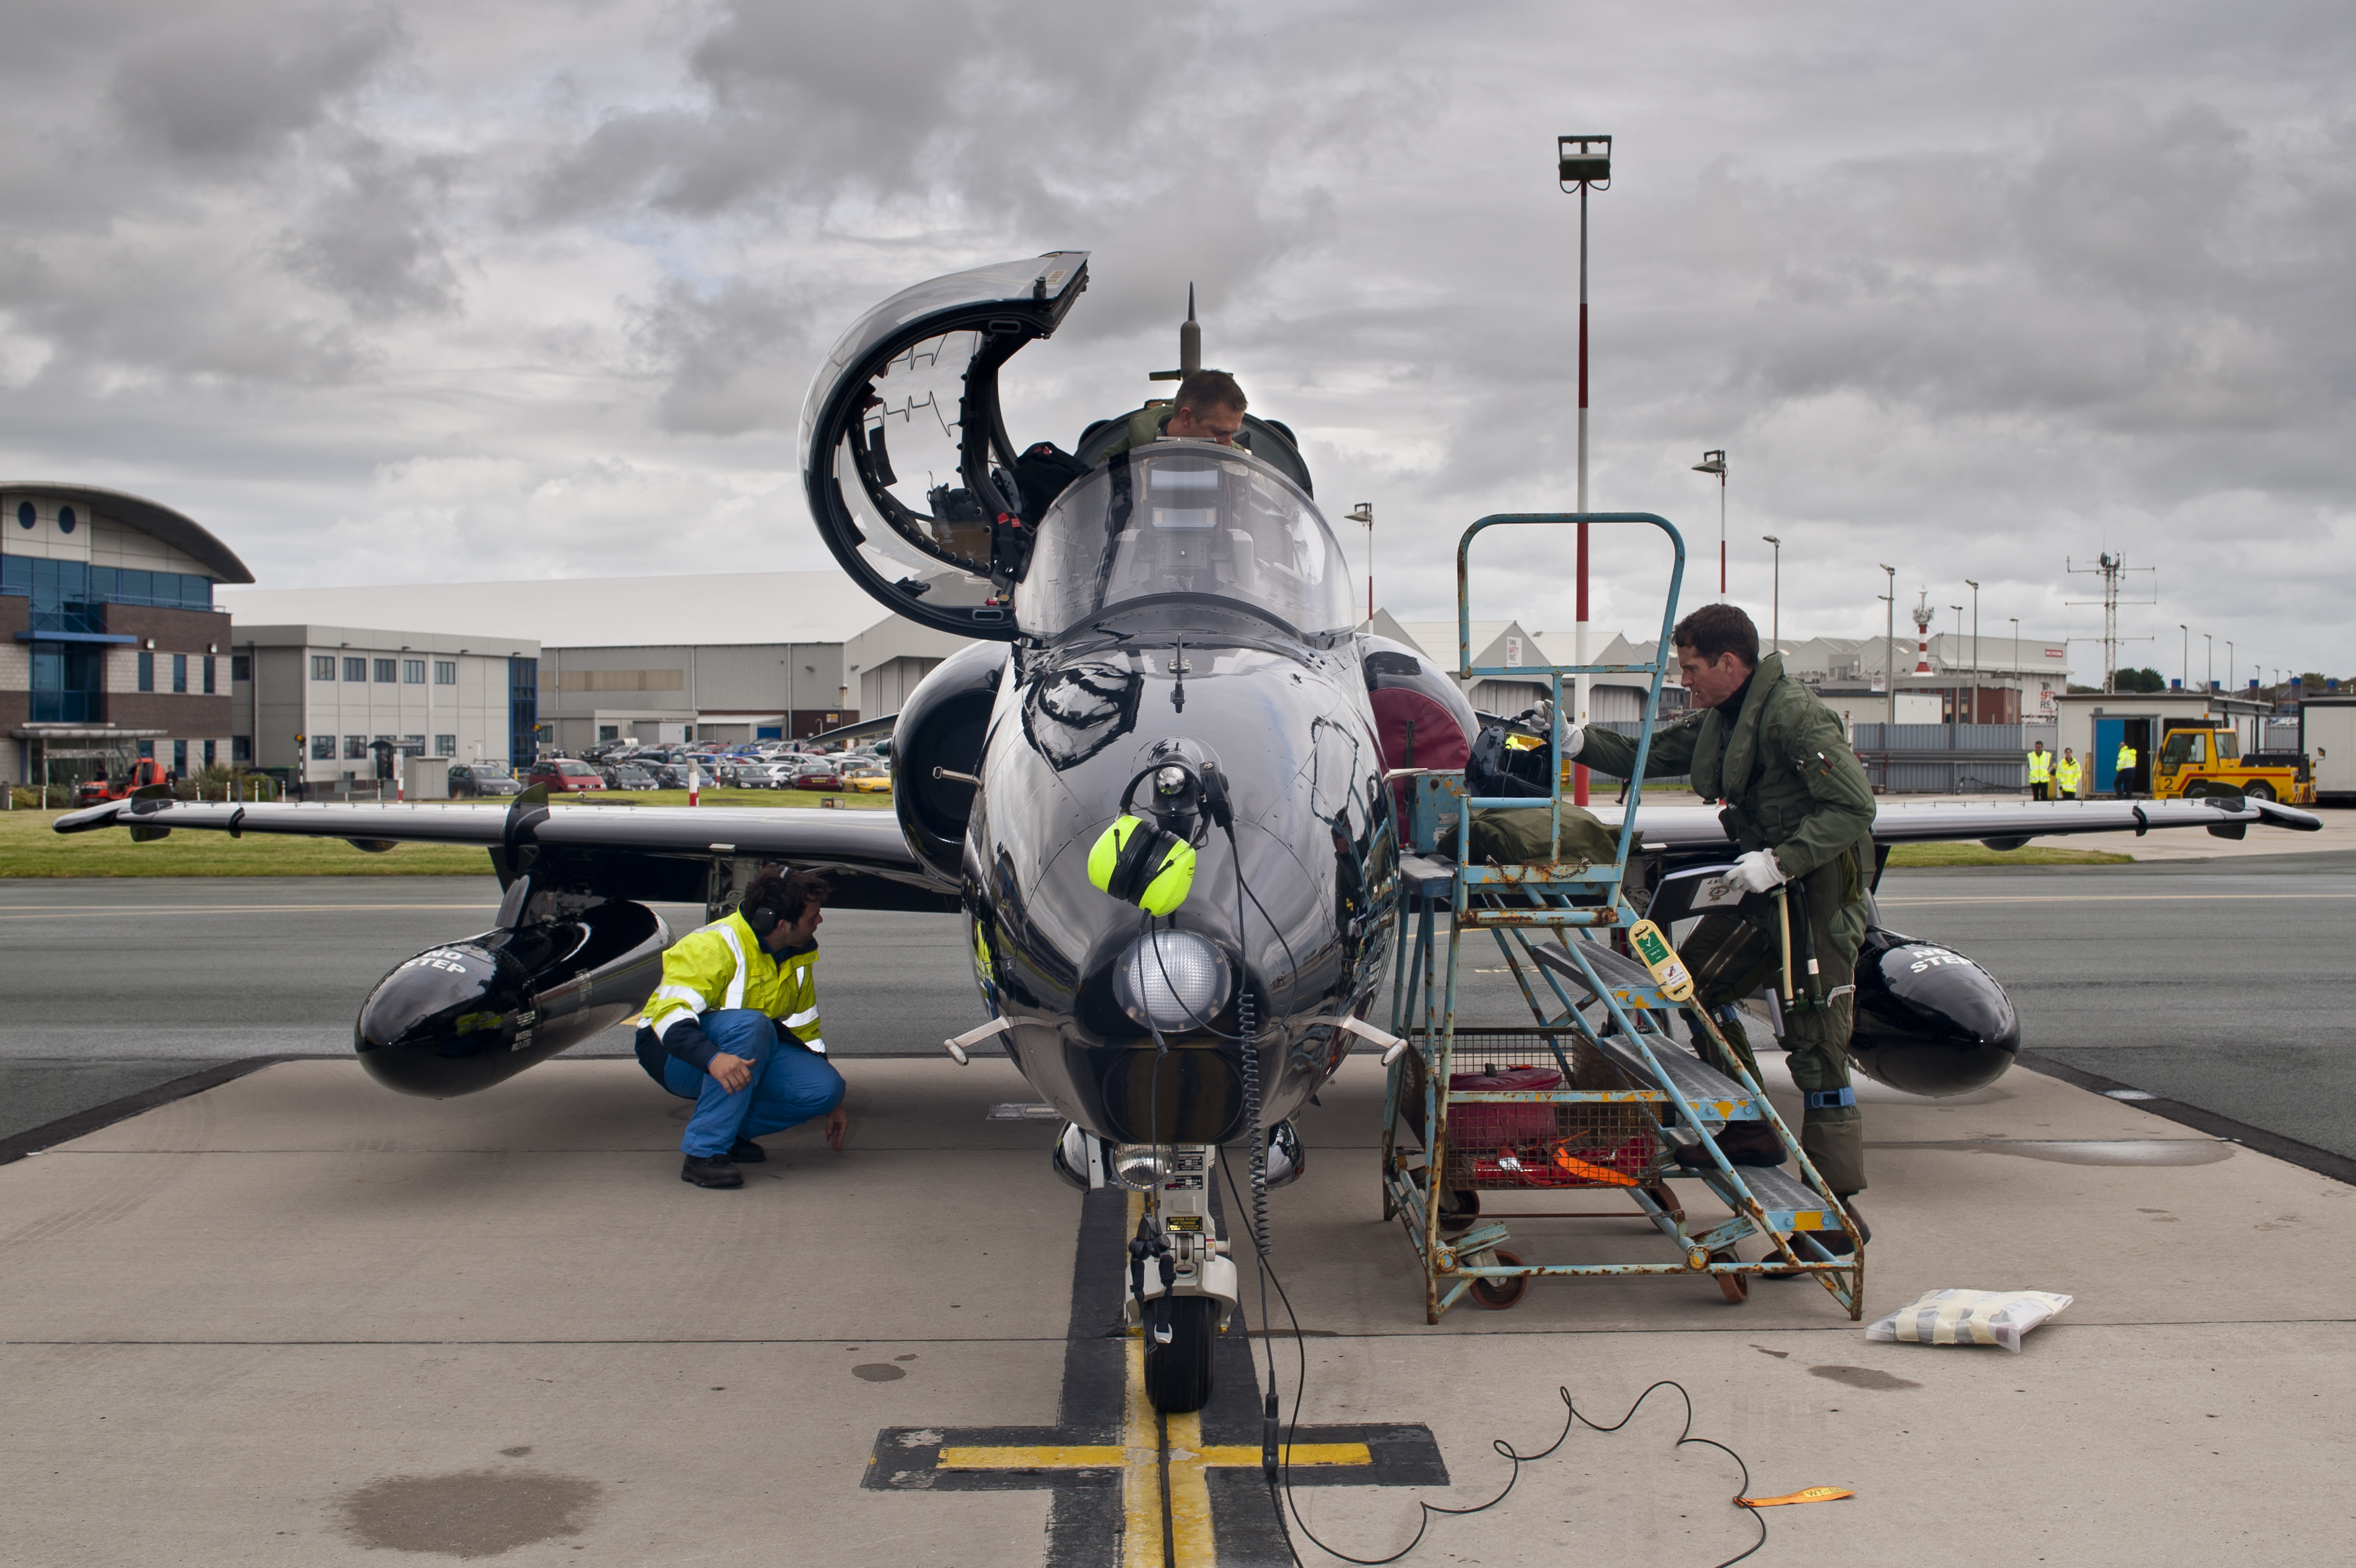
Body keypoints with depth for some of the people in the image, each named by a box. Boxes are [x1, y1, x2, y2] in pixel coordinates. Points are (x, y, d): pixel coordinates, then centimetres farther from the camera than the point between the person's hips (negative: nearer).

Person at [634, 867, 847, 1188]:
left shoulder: (798, 956, 2)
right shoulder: (712, 946, -23)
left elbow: (804, 1029, 15)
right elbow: (671, 1016, -33)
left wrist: (833, 1103, 16)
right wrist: (714, 1058, -52)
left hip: (750, 1051, 7)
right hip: (677, 1054, -7)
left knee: (824, 1087, -19)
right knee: (750, 1024, -39)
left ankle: (733, 1132, 4)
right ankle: (703, 1152, -34)